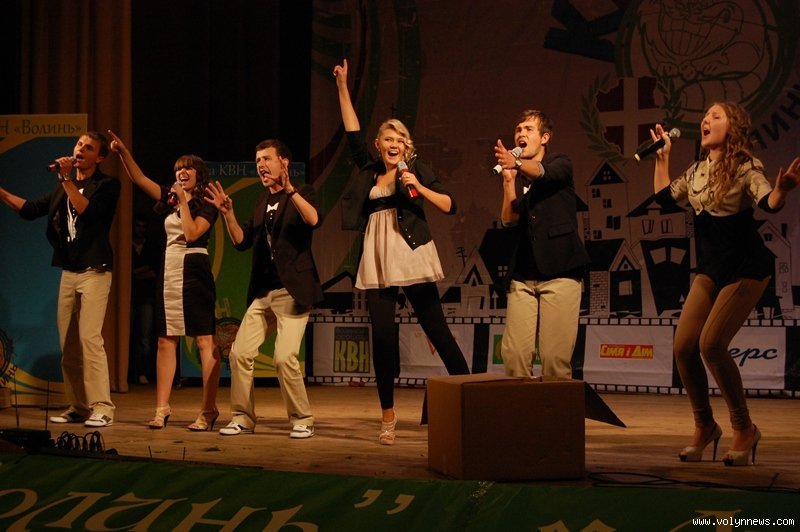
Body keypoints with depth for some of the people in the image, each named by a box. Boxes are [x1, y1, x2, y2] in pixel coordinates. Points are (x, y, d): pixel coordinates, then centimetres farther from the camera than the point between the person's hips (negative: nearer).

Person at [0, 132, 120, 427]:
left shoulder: (107, 185, -5)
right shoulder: (63, 188, 16)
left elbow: (88, 210, -21)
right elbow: (30, 209, 19)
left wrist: (67, 180, -21)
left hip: (94, 271, -7)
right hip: (68, 271, 7)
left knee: (90, 338, -16)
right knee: (68, 343, 5)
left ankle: (102, 408, -15)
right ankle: (78, 407, 10)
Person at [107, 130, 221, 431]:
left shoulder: (206, 205, -3)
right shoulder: (170, 198, 14)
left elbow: (192, 233, -17)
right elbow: (139, 179, 11)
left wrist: (184, 200, -11)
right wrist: (122, 152, -1)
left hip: (194, 271, -7)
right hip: (169, 272, 7)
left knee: (205, 341, -6)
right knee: (166, 339, 5)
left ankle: (209, 411, -5)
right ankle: (162, 409, 8)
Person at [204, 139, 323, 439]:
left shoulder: (302, 194, -2)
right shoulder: (262, 201, 17)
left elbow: (314, 220, -24)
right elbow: (241, 242, 14)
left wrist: (289, 189, -34)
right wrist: (227, 213, 1)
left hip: (292, 292, -7)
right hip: (262, 293, 7)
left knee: (285, 357, -16)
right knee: (240, 353, 0)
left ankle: (302, 420, 0)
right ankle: (242, 418, 12)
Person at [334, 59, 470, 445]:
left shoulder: (416, 170, 5)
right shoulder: (369, 170, 15)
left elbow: (449, 206, 0)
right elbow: (353, 132, 16)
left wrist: (420, 188, -14)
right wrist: (342, 87, 14)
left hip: (411, 260, -3)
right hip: (377, 264, 3)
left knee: (436, 329, -5)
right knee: (382, 337, -1)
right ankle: (388, 419, 4)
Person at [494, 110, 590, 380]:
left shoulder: (560, 164, 7)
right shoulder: (515, 177, 18)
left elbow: (543, 173, -17)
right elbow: (509, 220, 4)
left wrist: (516, 163, -37)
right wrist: (509, 179, -7)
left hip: (559, 272, -4)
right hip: (522, 276, 4)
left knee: (555, 356, -10)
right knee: (513, 353, -8)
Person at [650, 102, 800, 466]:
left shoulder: (745, 168, -11)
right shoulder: (697, 171, 10)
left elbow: (770, 204, -28)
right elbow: (664, 196, 22)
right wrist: (662, 156, 17)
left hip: (746, 268, -7)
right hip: (711, 268, 7)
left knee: (711, 344, -19)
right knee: (683, 346, -4)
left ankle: (744, 430, -2)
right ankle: (704, 426, 15)